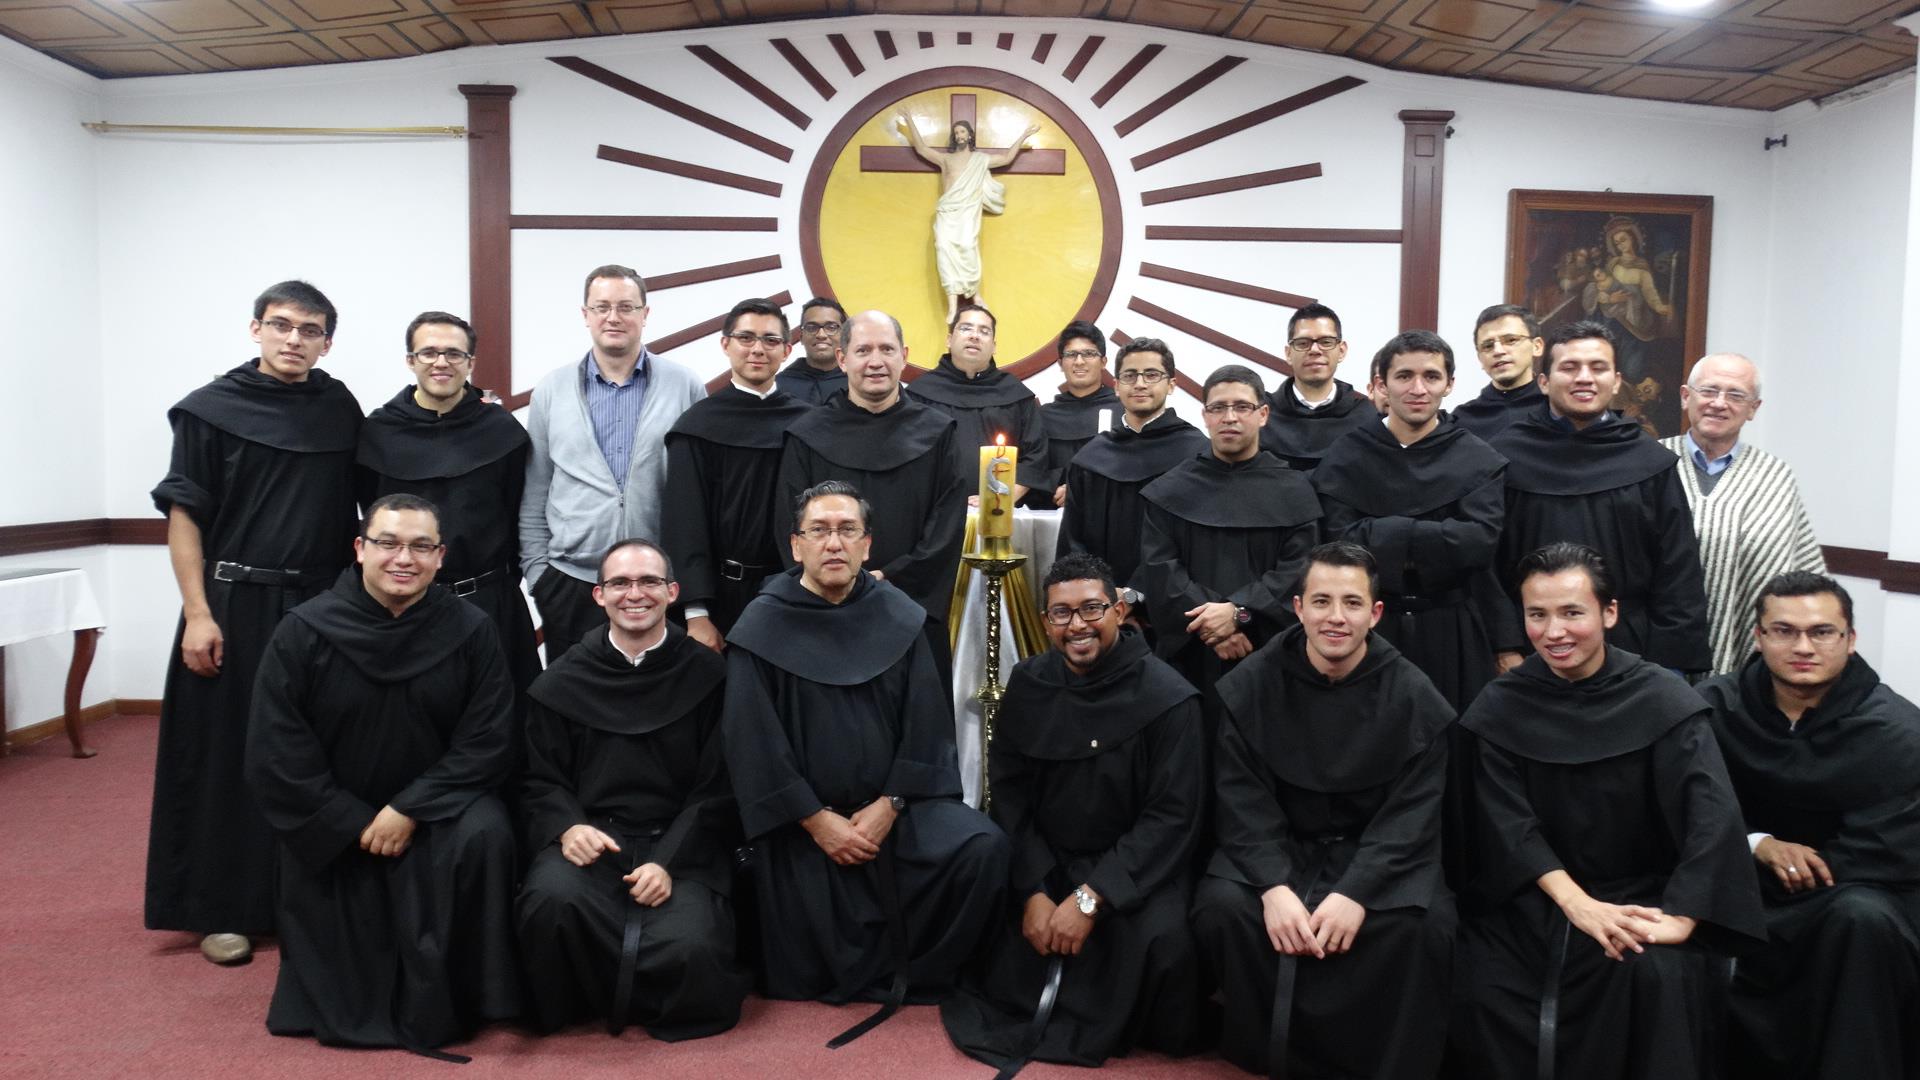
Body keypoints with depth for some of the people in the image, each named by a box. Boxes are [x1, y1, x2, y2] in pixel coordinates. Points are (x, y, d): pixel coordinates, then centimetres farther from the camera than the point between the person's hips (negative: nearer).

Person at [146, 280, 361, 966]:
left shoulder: (340, 409, 7)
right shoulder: (211, 411, -2)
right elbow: (184, 516, -4)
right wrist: (198, 614, -11)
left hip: (322, 607, 3)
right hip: (235, 605, -3)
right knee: (228, 757, 3)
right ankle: (222, 909, 15)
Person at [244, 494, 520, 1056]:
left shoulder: (470, 630, -10)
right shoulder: (304, 631, -10)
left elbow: (487, 743, -11)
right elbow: (277, 755, -10)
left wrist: (410, 809, -20)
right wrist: (355, 823, -14)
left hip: (437, 808, 0)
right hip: (329, 825, 0)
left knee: (483, 836, -34)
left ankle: (439, 1002, -14)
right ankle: (359, 996, 42)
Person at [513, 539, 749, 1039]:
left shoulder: (708, 675, 3)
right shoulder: (563, 681, 10)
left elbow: (718, 787, 0)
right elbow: (540, 779, 10)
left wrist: (669, 863, -13)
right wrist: (567, 826, -13)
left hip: (681, 845, -1)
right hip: (590, 837, 2)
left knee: (691, 947, -30)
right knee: (552, 898, -32)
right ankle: (566, 1009, -1)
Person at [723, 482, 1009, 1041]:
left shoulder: (899, 618, 0)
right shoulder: (763, 626, -7)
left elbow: (927, 724, -2)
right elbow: (753, 743, -9)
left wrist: (889, 806, -11)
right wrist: (816, 820, -12)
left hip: (893, 802, 2)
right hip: (801, 818, -2)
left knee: (984, 848, -22)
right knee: (810, 977, -7)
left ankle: (913, 976, -1)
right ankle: (867, 975, 28)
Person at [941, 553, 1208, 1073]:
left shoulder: (1169, 699, -14)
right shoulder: (1029, 683, 0)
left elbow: (1173, 817, -15)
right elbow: (1009, 791, 0)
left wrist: (1090, 898, -21)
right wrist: (1033, 891, -13)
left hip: (1135, 865, -4)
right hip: (1043, 859, 4)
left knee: (1164, 942, -31)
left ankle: (1099, 1026, 1)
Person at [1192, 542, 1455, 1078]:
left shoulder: (1413, 697, -6)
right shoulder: (1249, 687, -4)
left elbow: (1411, 814, -11)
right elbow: (1243, 802, -9)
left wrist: (1357, 892, -26)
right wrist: (1273, 886, -26)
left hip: (1379, 854, 0)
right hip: (1277, 849, 1)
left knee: (1424, 924, -30)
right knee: (1221, 907, -27)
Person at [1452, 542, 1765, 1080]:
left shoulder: (1662, 699, -8)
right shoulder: (1499, 707, -1)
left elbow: (1712, 819, -18)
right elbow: (1506, 822, -9)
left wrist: (1679, 919, -31)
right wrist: (1576, 904, -23)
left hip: (1643, 895, -1)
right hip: (1537, 900, 2)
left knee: (1657, 973, -32)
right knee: (1483, 991, -22)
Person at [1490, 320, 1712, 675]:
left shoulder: (1652, 463, 5)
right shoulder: (1506, 456, -1)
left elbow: (1678, 576, 4)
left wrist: (1669, 667, -2)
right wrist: (1504, 648, -6)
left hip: (1627, 658, 2)